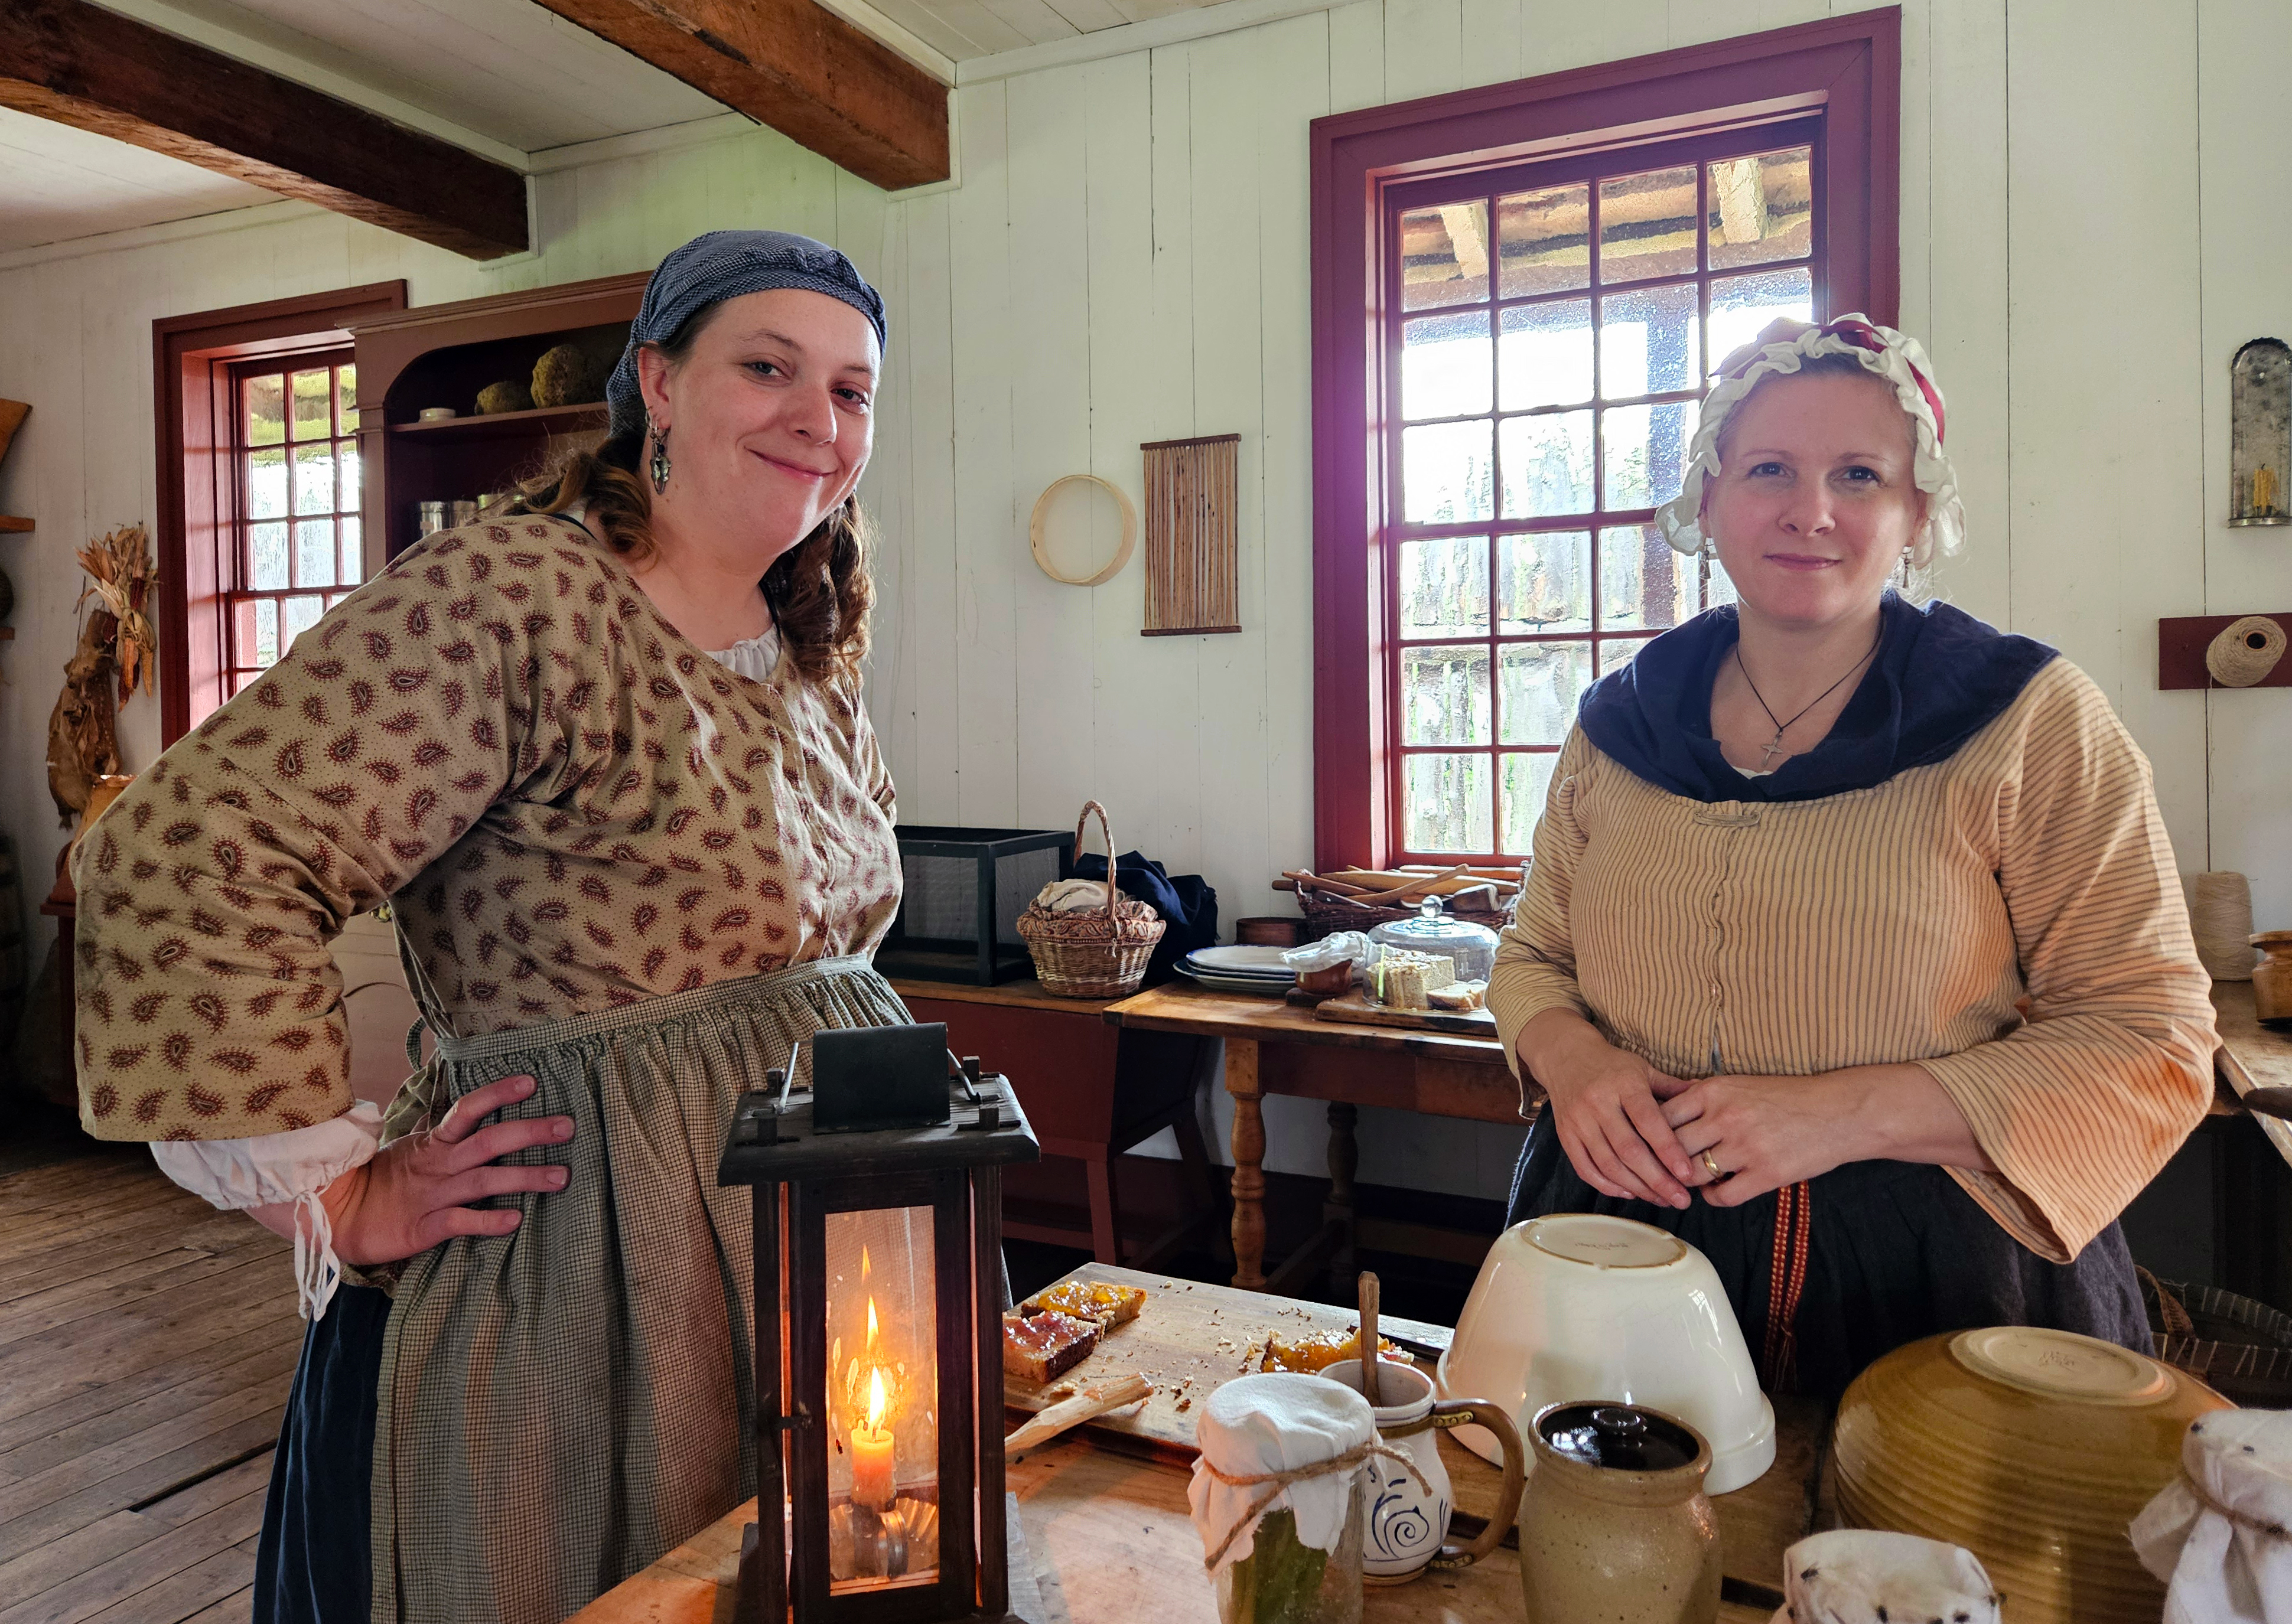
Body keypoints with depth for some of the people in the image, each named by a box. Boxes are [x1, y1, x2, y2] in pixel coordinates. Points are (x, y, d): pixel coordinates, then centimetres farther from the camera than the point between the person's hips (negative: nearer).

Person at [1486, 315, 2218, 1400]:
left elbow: (2151, 1047, -9)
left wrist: (1843, 1114, -21)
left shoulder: (2032, 726, -7)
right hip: (1629, 1250, 3)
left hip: (1925, 1284, -3)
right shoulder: (1618, 724, 4)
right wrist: (1573, 1061, -11)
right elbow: (1533, 958, 12)